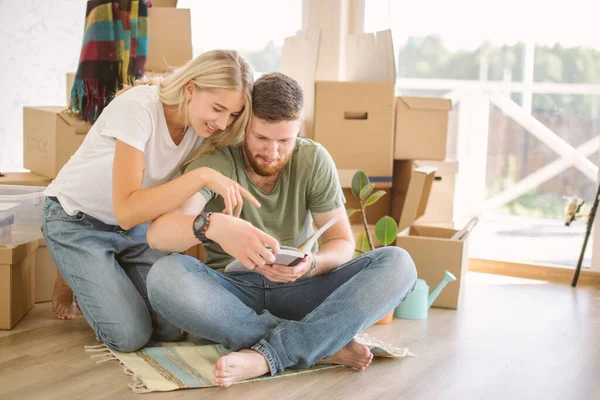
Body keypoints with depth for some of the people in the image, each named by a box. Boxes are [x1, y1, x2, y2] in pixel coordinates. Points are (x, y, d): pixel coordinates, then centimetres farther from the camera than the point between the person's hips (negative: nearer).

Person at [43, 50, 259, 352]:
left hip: (136, 224, 6)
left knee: (173, 327, -8)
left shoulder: (202, 124, -12)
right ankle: (78, 283, 13)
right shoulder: (138, 108, -31)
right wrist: (201, 176, -44)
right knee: (130, 336, -16)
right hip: (77, 222, -6)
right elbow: (126, 212, -39)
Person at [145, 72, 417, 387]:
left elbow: (343, 243, -2)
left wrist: (311, 265, -27)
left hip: (296, 290, 2)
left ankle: (264, 356, -33)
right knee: (164, 276, -35)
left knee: (396, 263, -22)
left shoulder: (314, 161, -4)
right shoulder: (215, 163, -13)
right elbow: (157, 234, -28)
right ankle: (325, 344, -30)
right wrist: (212, 225, -51)